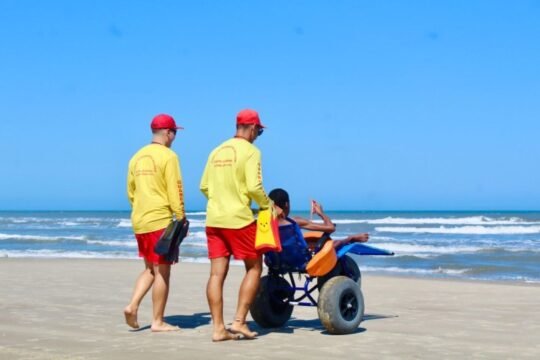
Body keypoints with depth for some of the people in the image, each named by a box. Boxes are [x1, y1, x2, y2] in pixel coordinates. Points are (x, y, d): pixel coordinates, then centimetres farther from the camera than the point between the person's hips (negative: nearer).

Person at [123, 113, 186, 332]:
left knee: (150, 269, 19)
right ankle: (158, 322, 3)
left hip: (139, 222, 7)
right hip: (161, 221, -7)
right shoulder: (168, 156, -10)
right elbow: (175, 193, -14)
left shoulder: (137, 157, 12)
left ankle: (132, 306, 2)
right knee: (162, 271, 0)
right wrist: (181, 220, -9)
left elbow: (131, 191, 16)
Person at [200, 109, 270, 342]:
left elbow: (204, 187, 13)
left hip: (214, 219, 6)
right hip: (239, 219, -6)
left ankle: (218, 328, 4)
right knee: (254, 268, 8)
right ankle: (239, 321, 1)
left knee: (217, 273, 4)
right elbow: (254, 187, -16)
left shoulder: (217, 151, 13)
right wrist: (267, 206, 0)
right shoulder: (250, 151, -7)